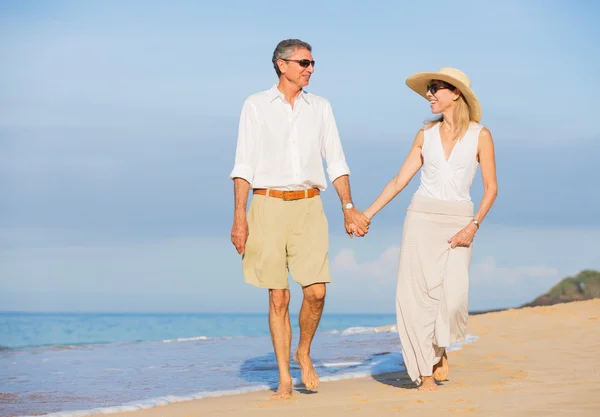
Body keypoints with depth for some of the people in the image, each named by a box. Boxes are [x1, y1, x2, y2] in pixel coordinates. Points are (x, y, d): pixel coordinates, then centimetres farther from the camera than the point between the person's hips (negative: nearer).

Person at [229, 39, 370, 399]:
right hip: (269, 206, -2)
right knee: (279, 297, -1)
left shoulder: (320, 107, 11)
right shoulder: (257, 105, 3)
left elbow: (336, 161, 12)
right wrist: (239, 217, -7)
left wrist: (348, 206, 1)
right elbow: (244, 165, 0)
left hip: (308, 207, 2)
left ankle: (304, 353, 19)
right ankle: (285, 378, 8)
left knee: (316, 291, -8)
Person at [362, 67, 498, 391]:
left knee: (453, 297, -16)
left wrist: (473, 226, -12)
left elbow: (491, 187, 0)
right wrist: (367, 214, 4)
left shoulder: (480, 136, 0)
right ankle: (426, 371, 4)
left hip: (458, 223, -2)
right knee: (415, 294, -7)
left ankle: (441, 349, 15)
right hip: (421, 218, 2)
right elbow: (400, 180, 10)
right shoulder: (426, 134, 8)